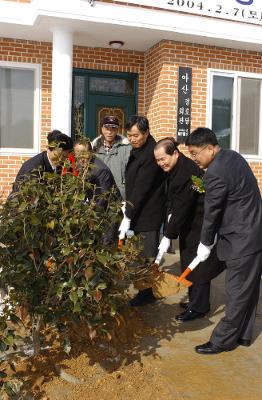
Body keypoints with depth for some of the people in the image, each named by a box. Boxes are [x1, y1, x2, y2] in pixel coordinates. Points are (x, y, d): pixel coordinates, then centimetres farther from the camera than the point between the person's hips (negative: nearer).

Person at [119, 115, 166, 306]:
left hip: (149, 213, -9)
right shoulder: (138, 149, 9)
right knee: (140, 252, 15)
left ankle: (149, 292, 13)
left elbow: (141, 189, -22)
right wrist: (128, 213, 14)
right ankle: (146, 287, 27)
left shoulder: (151, 155, -21)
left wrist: (128, 217, -20)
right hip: (138, 211, 9)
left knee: (147, 253, 0)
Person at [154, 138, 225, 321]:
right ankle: (194, 299, 30)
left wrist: (168, 236, -22)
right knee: (190, 263, 16)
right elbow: (174, 202, 15)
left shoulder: (188, 172, -26)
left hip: (200, 227, -9)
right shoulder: (176, 168, 4)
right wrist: (170, 214, -3)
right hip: (190, 225, 10)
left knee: (198, 265, 0)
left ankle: (198, 307, 12)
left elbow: (182, 208, -26)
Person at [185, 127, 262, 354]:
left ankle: (223, 340, 14)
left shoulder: (216, 172, -22)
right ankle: (242, 334, 29)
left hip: (242, 240, -10)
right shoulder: (232, 156, 8)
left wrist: (205, 244, 0)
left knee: (237, 292, 2)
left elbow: (212, 212, -13)